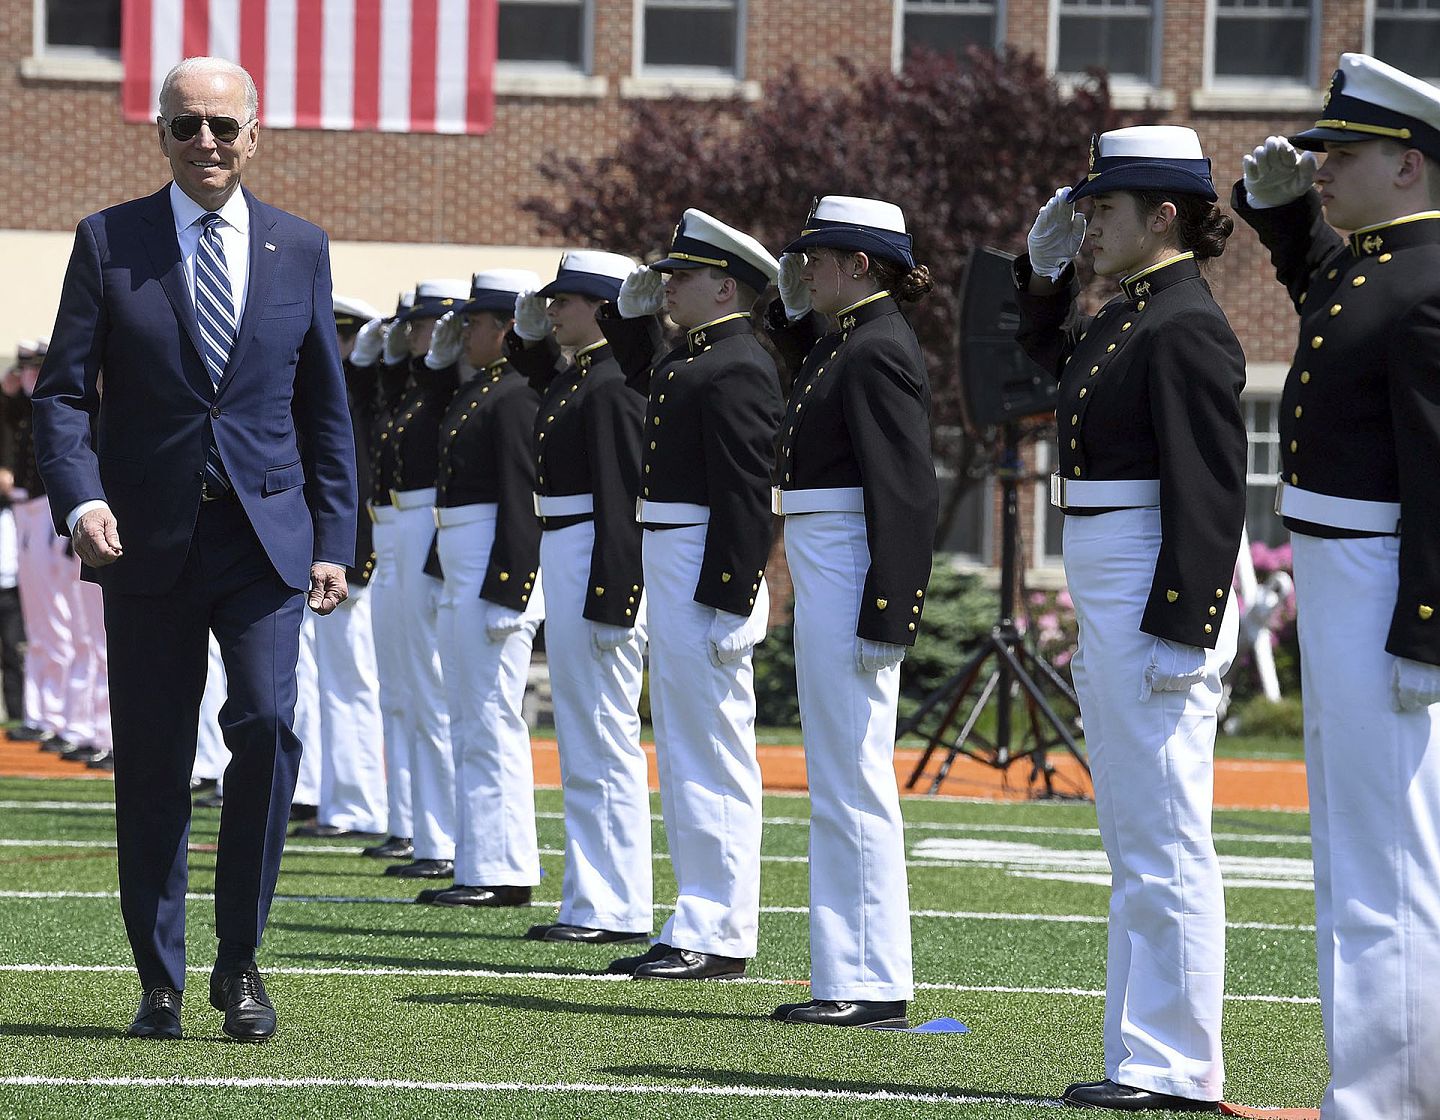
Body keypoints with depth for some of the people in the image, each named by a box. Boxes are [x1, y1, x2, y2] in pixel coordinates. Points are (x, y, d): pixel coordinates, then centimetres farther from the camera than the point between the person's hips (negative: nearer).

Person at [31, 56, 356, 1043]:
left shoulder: (301, 249, 8)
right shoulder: (109, 243, 3)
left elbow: (325, 406, 13)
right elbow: (63, 391, 1)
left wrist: (334, 540, 6)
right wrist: (81, 498, -16)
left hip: (266, 533, 0)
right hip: (147, 542, 0)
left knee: (267, 723, -17)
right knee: (152, 764, 3)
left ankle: (240, 960, -1)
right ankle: (161, 983, 14)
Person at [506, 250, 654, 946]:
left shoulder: (612, 386, -16)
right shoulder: (574, 375, 13)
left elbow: (623, 497, -21)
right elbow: (541, 382, 38)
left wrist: (610, 602, -24)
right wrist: (528, 334, 18)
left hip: (595, 564, -10)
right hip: (563, 560, 10)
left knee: (603, 736, -7)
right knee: (582, 738, 13)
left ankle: (617, 911, -4)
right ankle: (591, 904, 18)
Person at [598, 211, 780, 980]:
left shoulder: (737, 369, -15)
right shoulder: (691, 358, 14)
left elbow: (747, 497, -21)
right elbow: (643, 378, 39)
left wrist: (729, 605, -24)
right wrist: (633, 311, 21)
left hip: (706, 571, -10)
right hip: (669, 570, 10)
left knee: (713, 755, -7)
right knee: (682, 753, 13)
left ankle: (720, 937, -4)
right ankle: (698, 927, 19)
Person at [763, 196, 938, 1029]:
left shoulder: (881, 352, -15)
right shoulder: (839, 339, 13)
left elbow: (909, 494, -20)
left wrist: (886, 618, -23)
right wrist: (793, 304, 19)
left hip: (850, 576, -10)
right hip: (822, 571, 10)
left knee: (853, 780, -7)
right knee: (839, 780, 12)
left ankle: (874, 985, -4)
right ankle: (849, 977, 17)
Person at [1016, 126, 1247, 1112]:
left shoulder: (1186, 327, -15)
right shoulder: (1128, 316, 14)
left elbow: (1210, 494, -20)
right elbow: (1054, 357, 37)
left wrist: (1180, 630, -23)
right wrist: (1046, 267, 21)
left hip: (1158, 591, -10)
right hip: (1107, 595, 10)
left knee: (1164, 840, -7)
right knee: (1133, 838, 13)